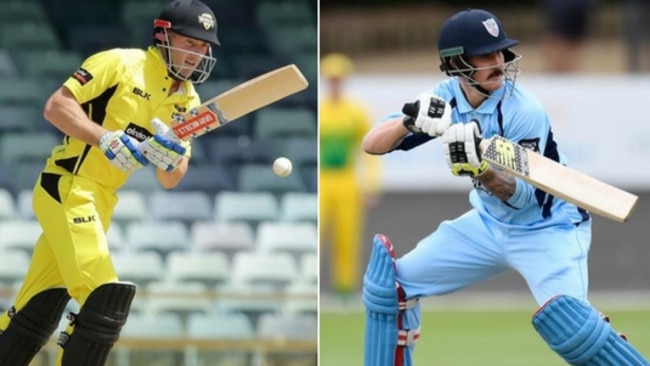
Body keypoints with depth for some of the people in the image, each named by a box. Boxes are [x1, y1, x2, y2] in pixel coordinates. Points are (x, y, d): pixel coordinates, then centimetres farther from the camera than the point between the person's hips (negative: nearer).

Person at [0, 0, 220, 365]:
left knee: (39, 309, 11)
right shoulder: (121, 63, -10)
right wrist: (107, 139, -27)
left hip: (101, 203, 8)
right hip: (67, 188, -8)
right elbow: (56, 106, -16)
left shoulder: (187, 101, 10)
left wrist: (171, 159, -15)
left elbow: (170, 180, 8)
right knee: (107, 299, -18)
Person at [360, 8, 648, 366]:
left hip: (547, 228, -6)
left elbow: (521, 197, -28)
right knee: (392, 281, 3)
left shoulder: (523, 111, -25)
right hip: (489, 224, 6)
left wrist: (480, 169, -47)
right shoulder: (445, 97, -11)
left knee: (564, 321, -31)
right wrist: (410, 121, -36)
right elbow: (372, 144, -15)